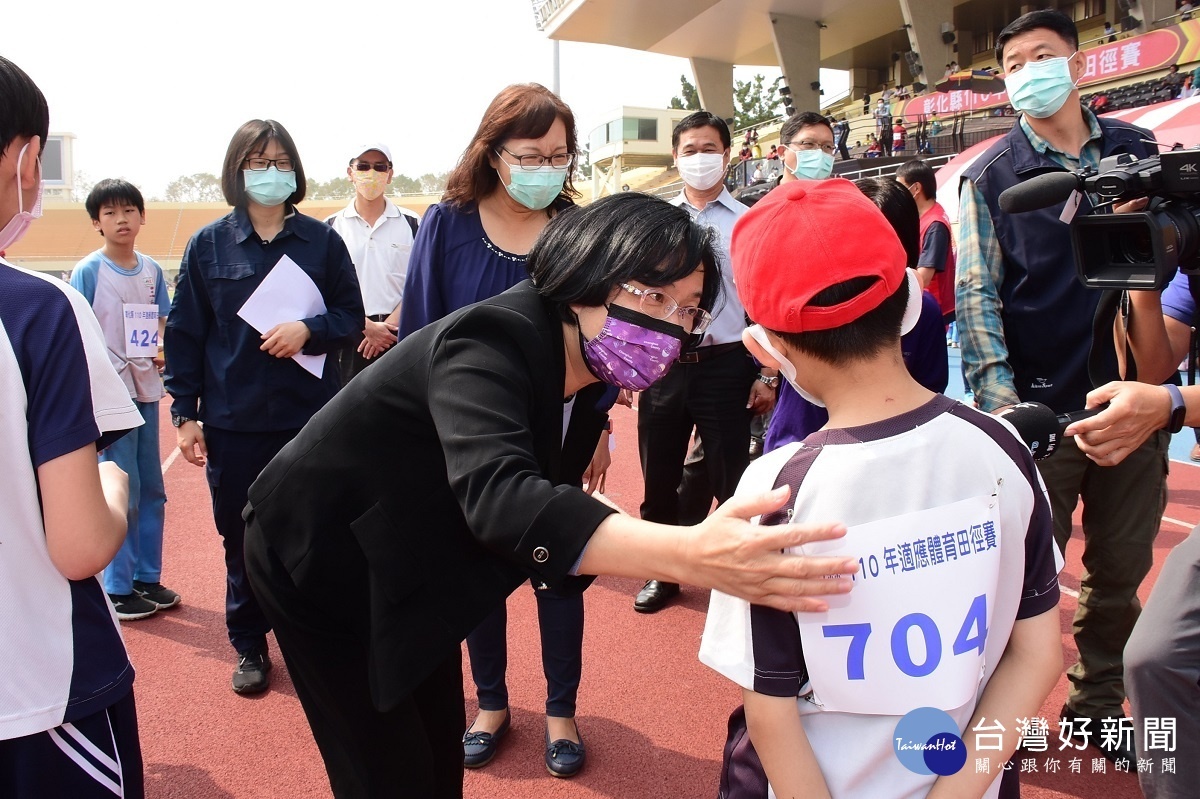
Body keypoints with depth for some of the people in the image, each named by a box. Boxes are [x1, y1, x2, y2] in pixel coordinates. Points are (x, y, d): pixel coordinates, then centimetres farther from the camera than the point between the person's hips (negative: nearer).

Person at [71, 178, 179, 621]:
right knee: (122, 494, -2)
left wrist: (163, 350, -9)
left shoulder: (151, 269, 6)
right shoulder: (88, 271, -8)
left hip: (145, 392, 5)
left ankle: (147, 577, 25)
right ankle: (117, 589, 11)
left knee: (151, 490, 12)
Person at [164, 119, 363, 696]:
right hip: (233, 422, 1)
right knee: (242, 539, 9)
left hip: (312, 416, 0)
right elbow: (184, 333, 4)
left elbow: (351, 316, 5)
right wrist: (184, 414, 0)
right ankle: (249, 647, 27)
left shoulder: (321, 241, 3)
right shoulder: (208, 245, 4)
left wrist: (308, 330, -15)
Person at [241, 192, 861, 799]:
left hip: (408, 569, 7)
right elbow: (496, 494, -52)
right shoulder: (490, 340, -34)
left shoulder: (585, 380, -7)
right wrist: (689, 554, -64)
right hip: (319, 562, -7)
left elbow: (540, 501, -1)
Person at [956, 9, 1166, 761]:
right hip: (1041, 405, -3)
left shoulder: (1138, 149, 8)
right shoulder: (992, 175, -2)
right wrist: (1001, 402, -18)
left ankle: (1098, 706, 32)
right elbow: (975, 294, -9)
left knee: (1123, 570, 12)